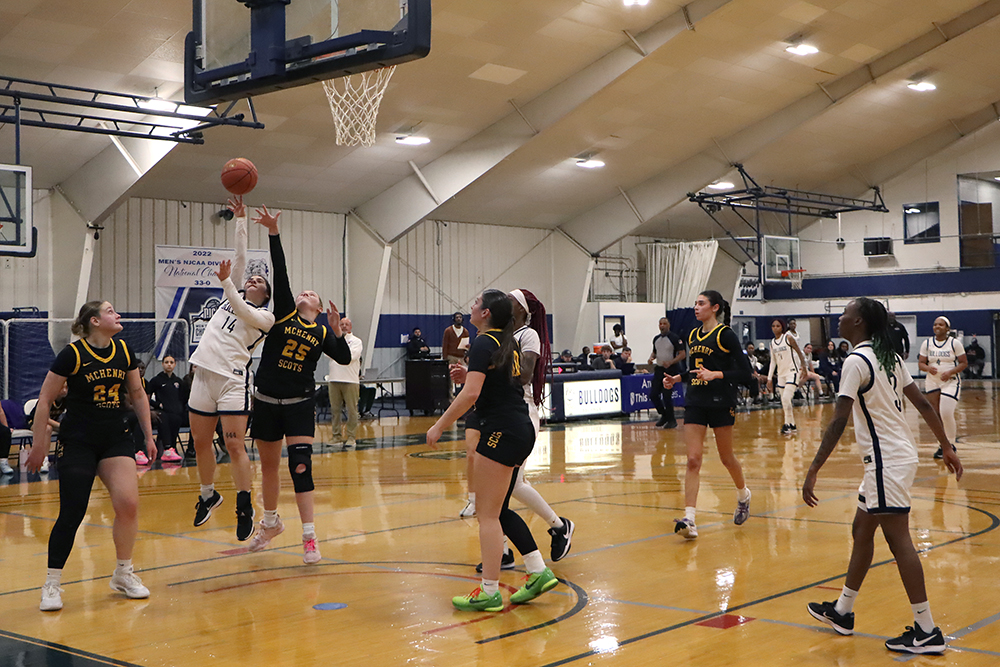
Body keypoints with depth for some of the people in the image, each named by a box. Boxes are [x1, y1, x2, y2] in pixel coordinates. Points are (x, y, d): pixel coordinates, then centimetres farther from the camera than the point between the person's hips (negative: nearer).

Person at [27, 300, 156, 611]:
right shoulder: (73, 354, -11)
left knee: (128, 504, -8)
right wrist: (38, 445, -5)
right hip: (78, 443, -4)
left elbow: (137, 394, 16)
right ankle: (51, 584, 9)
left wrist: (148, 435, 15)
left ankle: (123, 573, 12)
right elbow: (45, 400, -6)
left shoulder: (124, 352, 4)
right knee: (72, 514, -6)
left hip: (116, 439, 4)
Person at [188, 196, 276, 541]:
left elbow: (244, 313, -17)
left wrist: (226, 282, -24)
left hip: (233, 379, -6)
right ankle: (208, 495, 30)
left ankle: (245, 507, -2)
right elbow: (240, 256, 15)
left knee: (234, 444, -11)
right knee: (201, 443, 11)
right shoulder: (233, 296, 18)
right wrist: (240, 219, 13)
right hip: (204, 374, 6)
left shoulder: (266, 316, 3)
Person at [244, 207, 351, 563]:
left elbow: (345, 359, -4)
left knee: (300, 467, -11)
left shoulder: (323, 331, 5)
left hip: (300, 403, -1)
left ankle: (309, 538, -6)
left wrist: (338, 331, -17)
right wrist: (273, 233, -15)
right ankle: (270, 522, 36)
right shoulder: (284, 313, 2)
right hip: (266, 400, 1)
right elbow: (280, 272, -7)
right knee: (269, 466, 14)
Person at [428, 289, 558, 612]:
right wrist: (468, 374, 16)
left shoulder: (484, 343, -11)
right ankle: (539, 572, 15)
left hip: (501, 430, -9)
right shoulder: (509, 343, 15)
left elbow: (471, 393, -22)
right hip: (522, 429, 9)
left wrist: (439, 425, -16)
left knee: (488, 514, -3)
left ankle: (489, 592, 1)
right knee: (498, 510, 17)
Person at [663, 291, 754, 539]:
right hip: (695, 404, 5)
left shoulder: (725, 335, -8)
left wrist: (715, 374, -23)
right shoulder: (692, 336, 12)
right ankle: (689, 520, -12)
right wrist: (677, 378, 8)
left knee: (726, 458, 11)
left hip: (721, 403, -5)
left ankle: (743, 495, 41)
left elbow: (745, 373, -11)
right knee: (693, 460, -6)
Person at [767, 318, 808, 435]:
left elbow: (799, 353, -6)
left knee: (786, 398, -18)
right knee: (784, 403, 6)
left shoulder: (788, 338, -8)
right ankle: (792, 425, 17)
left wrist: (804, 367, -11)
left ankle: (788, 424, -8)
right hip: (781, 374, 6)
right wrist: (769, 378, 10)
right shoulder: (772, 343, 9)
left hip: (792, 371, -6)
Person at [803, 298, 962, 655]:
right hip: (896, 454, 10)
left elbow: (838, 422, -21)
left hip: (886, 461, -10)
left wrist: (813, 471, -22)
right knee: (861, 529, 17)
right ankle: (842, 612, 28)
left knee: (898, 539, -6)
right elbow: (922, 403, 13)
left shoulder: (857, 360, -15)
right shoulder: (889, 356, 11)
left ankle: (927, 631, -2)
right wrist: (947, 447, 19)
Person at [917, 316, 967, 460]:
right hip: (932, 382, 3)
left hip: (951, 382, -3)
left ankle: (951, 444, 4)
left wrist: (950, 372, -18)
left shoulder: (955, 343, -4)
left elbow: (964, 363, -3)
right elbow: (920, 363, 4)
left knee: (946, 414, -15)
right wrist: (928, 368, -19)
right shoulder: (927, 343, 3)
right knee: (935, 415, 4)